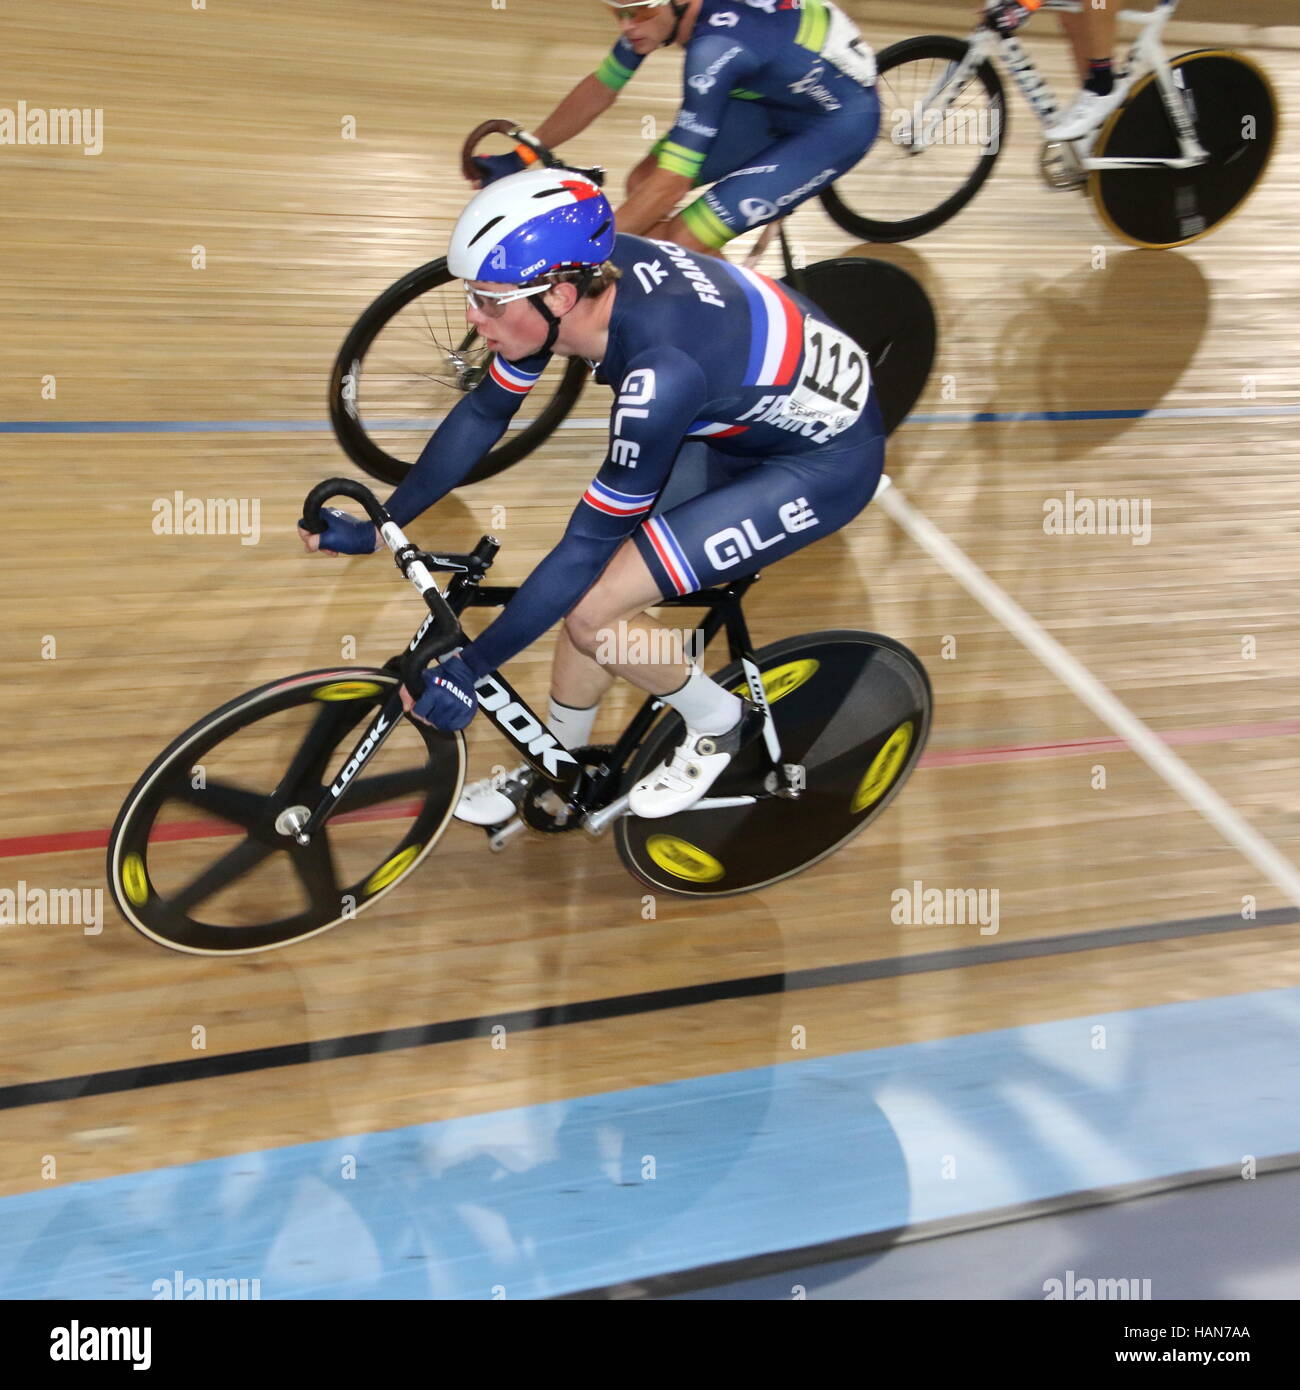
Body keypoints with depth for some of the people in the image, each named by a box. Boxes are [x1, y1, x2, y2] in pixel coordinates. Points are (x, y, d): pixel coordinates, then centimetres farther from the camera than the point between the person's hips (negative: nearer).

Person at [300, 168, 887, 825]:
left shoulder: (659, 372, -38)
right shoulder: (580, 273, -15)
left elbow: (589, 544, -28)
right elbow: (484, 410, 0)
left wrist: (467, 668, -21)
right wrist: (377, 527, 3)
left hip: (827, 457, -8)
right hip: (740, 419, 8)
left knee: (593, 610, -14)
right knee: (591, 584, 5)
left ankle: (718, 722, 12)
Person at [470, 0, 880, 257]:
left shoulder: (716, 46, -36)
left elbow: (671, 184, -35)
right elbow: (601, 87, 4)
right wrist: (519, 157, 3)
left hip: (840, 120, -9)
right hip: (774, 98, 9)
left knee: (683, 242, -17)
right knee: (642, 182, 1)